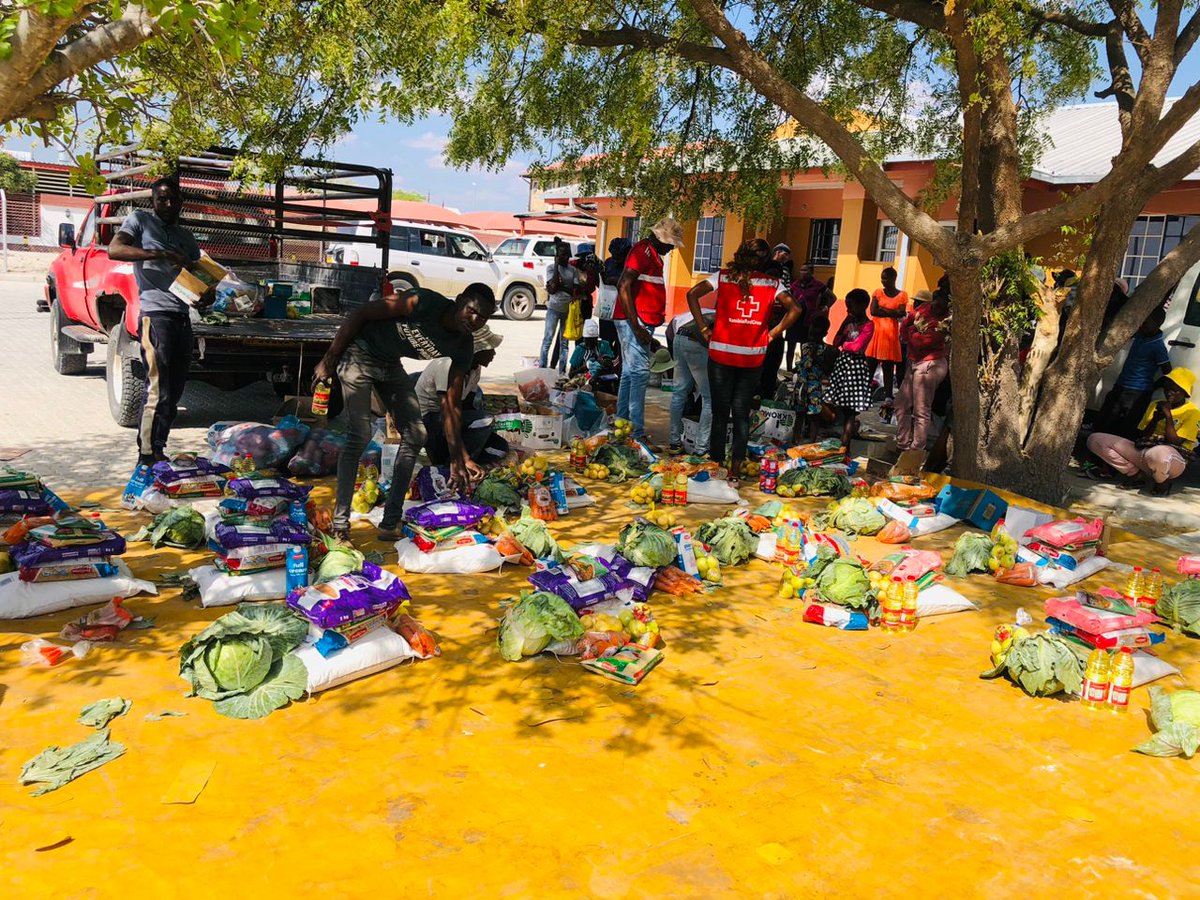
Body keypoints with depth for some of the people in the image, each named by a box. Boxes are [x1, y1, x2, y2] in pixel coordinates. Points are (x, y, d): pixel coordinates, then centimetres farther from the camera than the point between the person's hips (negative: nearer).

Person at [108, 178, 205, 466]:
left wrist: (206, 294, 0)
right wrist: (160, 254, -23)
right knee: (158, 393, -11)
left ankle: (158, 452, 18)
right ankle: (147, 458, -5)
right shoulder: (140, 220, 4)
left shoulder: (185, 236, 22)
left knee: (174, 393, 9)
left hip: (182, 317, 7)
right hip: (155, 315, -7)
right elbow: (114, 250, -11)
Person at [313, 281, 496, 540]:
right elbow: (360, 314, -20)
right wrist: (328, 360, -16)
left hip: (390, 365, 7)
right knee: (359, 437, -15)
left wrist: (458, 457, -12)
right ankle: (340, 522, -5)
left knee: (415, 436, -1)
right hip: (359, 355, -6)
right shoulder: (424, 302, -29)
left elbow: (451, 404, -6)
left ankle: (390, 523, 6)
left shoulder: (463, 348, -11)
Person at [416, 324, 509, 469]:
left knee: (500, 447, -1)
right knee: (483, 420, -29)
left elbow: (468, 407, 4)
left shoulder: (475, 369, 1)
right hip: (427, 420, -9)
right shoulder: (449, 367, -26)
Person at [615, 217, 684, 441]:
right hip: (634, 322, -10)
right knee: (640, 373, -12)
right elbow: (623, 286, -20)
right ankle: (636, 432, -12)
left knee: (630, 374, 12)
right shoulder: (643, 251, -10)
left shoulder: (652, 254, 21)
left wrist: (647, 332, 24)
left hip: (640, 324, 10)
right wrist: (636, 326, -23)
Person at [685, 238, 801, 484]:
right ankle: (735, 471, 11)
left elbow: (692, 294, -7)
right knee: (741, 414, 9)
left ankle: (715, 465, 13)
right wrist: (772, 334, 3)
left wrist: (704, 328, -2)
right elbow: (794, 310, -1)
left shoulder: (723, 276, 0)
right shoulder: (773, 284, 2)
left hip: (721, 354, -1)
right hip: (753, 358, 1)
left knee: (720, 413, 8)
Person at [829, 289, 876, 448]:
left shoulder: (868, 325, -10)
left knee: (851, 409, -5)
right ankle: (844, 444, 25)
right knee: (844, 408, 12)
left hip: (856, 365, -7)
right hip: (843, 363, 7)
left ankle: (843, 446, -5)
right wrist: (845, 323, 0)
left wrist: (844, 345, -1)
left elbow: (856, 346, -21)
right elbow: (836, 342, 10)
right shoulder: (850, 321, 12)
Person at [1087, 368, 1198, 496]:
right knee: (1095, 440, -9)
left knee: (1158, 454, -48)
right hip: (1143, 450, 6)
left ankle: (1162, 480, -10)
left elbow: (1175, 442, -11)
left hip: (1173, 459, -6)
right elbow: (1141, 436, 11)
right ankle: (1135, 473, -1)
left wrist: (1168, 415, -11)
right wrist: (1155, 419, -4)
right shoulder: (1155, 406, 17)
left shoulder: (1192, 412, -1)